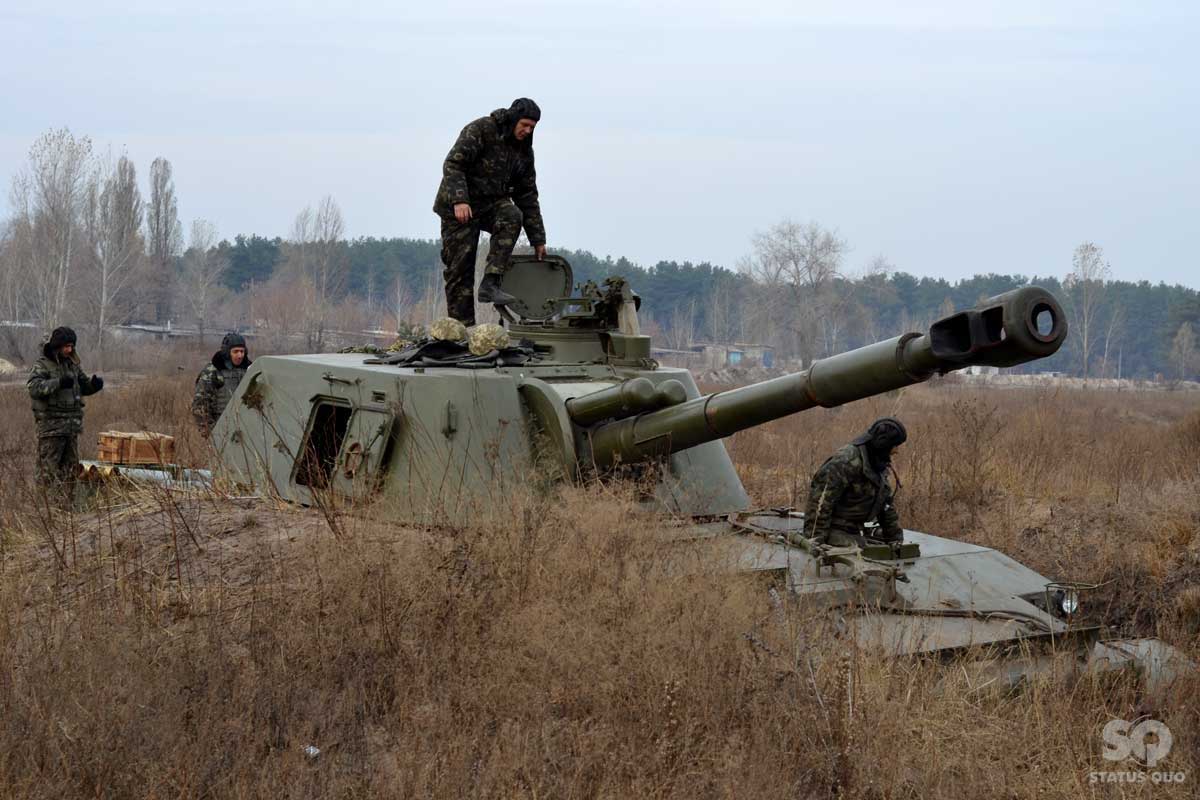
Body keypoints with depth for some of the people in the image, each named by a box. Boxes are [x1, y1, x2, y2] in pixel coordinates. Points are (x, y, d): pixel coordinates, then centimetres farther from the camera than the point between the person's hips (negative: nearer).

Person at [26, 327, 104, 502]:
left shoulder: (72, 365, 11)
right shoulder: (42, 366, -8)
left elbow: (84, 387, 19)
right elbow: (34, 388, -23)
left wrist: (95, 384, -4)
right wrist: (59, 382, -34)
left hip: (71, 425, 6)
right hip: (51, 425, -6)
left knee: (70, 467, 8)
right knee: (49, 467, -6)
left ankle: (66, 504, 14)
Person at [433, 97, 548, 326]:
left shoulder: (524, 151, 7)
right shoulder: (481, 130, -13)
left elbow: (528, 196, 11)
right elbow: (453, 164, -20)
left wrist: (538, 240, 8)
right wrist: (459, 200, -33)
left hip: (491, 204, 5)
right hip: (459, 207, -5)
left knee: (512, 216, -29)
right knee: (460, 268, -7)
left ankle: (490, 283, -29)